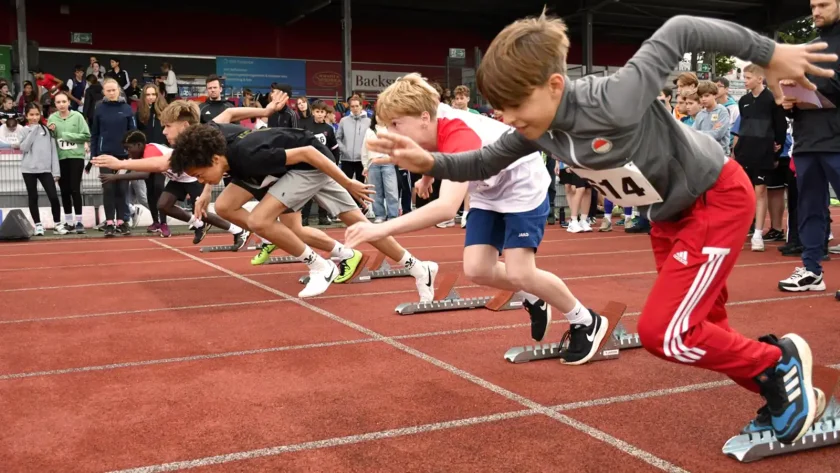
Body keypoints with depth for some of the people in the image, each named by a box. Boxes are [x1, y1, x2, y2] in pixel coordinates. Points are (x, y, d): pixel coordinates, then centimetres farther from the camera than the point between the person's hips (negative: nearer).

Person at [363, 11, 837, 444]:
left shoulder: (614, 103, -37)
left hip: (717, 198, -8)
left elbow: (679, 31, -27)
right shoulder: (538, 129, -14)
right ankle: (788, 397, 35)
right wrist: (430, 162, -17)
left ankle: (780, 362, 10)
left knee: (662, 331, -14)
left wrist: (768, 53, -17)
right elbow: (486, 162, 0)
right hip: (668, 213, 8)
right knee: (700, 330, 14)